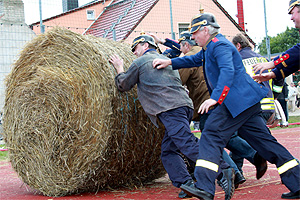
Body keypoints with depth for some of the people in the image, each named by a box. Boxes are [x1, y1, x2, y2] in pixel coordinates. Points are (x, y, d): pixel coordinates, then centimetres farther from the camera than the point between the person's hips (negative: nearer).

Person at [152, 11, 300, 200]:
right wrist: (170, 62, 26)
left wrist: (215, 98, -34)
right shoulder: (211, 46, 22)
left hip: (237, 100, -11)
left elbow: (227, 72, -24)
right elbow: (195, 60, 36)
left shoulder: (219, 44, -10)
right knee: (264, 140, 9)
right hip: (247, 100, 11)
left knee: (212, 136, -13)